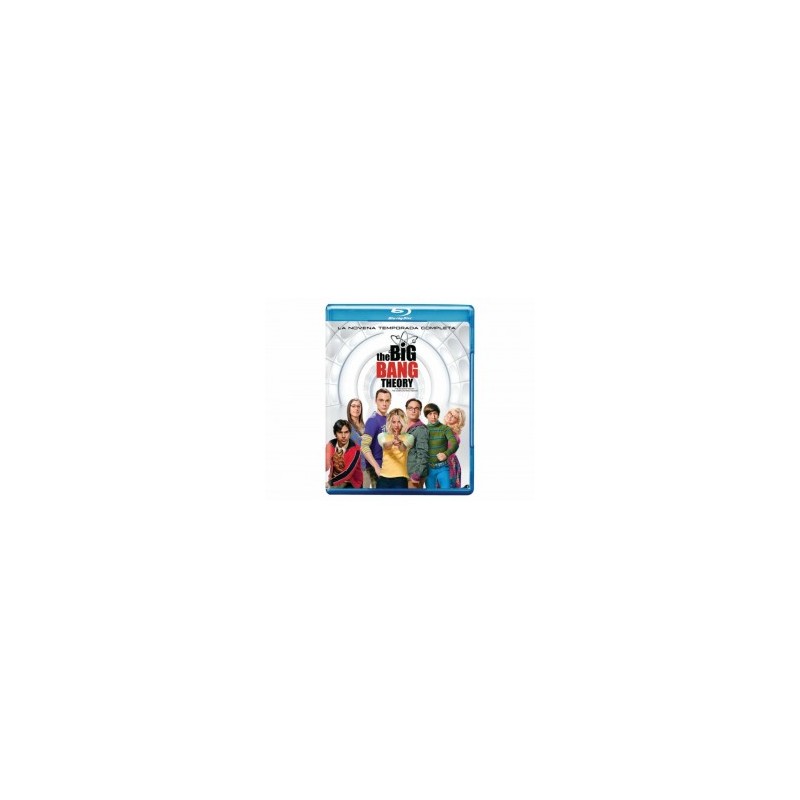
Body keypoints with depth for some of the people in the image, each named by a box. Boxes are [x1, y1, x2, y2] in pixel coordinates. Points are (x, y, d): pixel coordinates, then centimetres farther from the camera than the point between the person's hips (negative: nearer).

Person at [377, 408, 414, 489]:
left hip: (400, 478, -2)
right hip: (384, 477, 2)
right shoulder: (383, 436, 8)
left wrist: (400, 443, -44)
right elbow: (385, 445, -16)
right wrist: (392, 442, -41)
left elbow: (404, 448, -19)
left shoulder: (408, 437, 4)